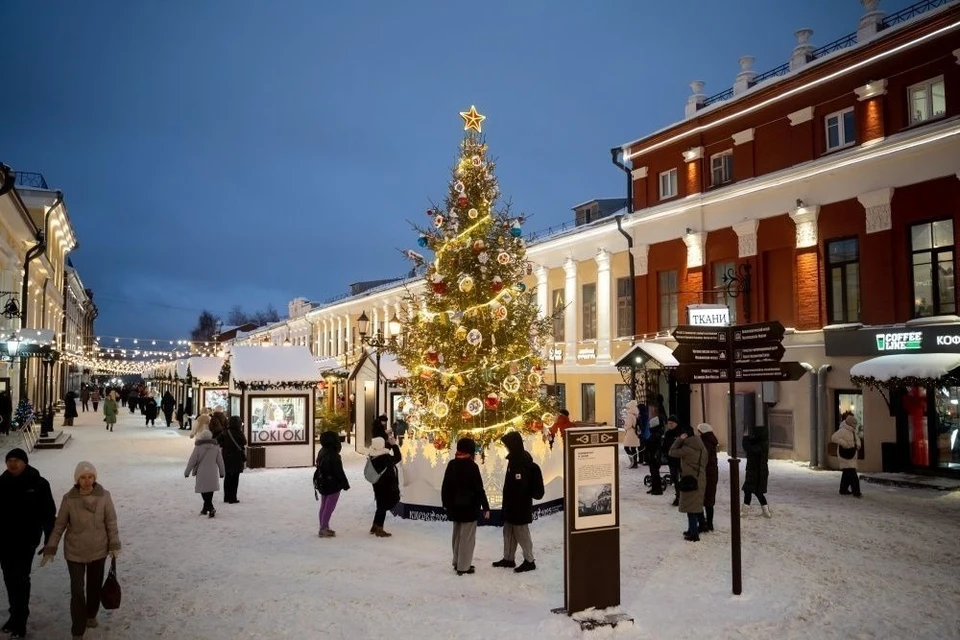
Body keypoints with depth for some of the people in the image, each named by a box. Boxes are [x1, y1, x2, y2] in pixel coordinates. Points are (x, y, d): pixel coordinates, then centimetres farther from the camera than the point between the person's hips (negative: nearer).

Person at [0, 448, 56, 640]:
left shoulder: (38, 484, -10)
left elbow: (48, 514, -6)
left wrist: (50, 540, -8)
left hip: (26, 540, -4)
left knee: (20, 579, -4)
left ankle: (20, 620, 5)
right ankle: (16, 615, 28)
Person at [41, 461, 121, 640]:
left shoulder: (104, 496, -14)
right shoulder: (69, 498, -14)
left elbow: (111, 522, -5)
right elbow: (59, 525, -4)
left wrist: (114, 546, -4)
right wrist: (50, 549, -3)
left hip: (98, 550, 1)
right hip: (75, 552, -1)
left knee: (95, 585, 19)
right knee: (77, 591, -1)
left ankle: (91, 615, 44)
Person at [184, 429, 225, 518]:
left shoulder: (198, 447, -10)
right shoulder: (216, 447, 1)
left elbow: (192, 461, -6)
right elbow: (220, 461, 7)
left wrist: (187, 472, 5)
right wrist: (221, 472, 18)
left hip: (202, 473, -4)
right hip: (213, 473, 4)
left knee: (204, 491, 0)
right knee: (210, 491, 15)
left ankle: (211, 508, -15)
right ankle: (206, 508, 24)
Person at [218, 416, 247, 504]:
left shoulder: (225, 432, -2)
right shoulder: (238, 433, -14)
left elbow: (217, 441, -7)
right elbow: (244, 442, -1)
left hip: (226, 458, 4)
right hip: (236, 458, -4)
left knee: (227, 477, 15)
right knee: (234, 478, 3)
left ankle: (226, 498, 20)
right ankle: (232, 498, 3)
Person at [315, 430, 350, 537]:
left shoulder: (322, 452, 4)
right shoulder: (333, 455, -23)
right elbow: (339, 472, -20)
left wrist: (317, 481, 23)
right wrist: (345, 484, -10)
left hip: (322, 483, 9)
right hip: (333, 484, -9)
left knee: (323, 506, 17)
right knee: (329, 507, -1)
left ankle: (323, 527, 26)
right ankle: (324, 529, 3)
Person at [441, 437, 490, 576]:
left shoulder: (451, 464, 5)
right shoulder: (471, 466, -14)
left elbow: (445, 486, 10)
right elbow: (479, 489, -15)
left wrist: (446, 504, 20)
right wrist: (486, 507, -10)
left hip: (454, 506, 7)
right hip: (468, 506, -7)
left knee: (457, 535, 18)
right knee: (467, 537, -1)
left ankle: (457, 562, 26)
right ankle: (463, 567, 1)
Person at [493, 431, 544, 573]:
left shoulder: (521, 462, -22)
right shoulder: (515, 459, 9)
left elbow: (519, 487, -25)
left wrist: (508, 505, -21)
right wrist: (506, 506, 18)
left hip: (519, 506, -10)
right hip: (513, 505, 10)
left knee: (521, 533, 1)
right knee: (509, 532, 16)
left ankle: (529, 560, 12)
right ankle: (508, 558, 27)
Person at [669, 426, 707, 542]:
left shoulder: (687, 449, -19)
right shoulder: (701, 447, 5)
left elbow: (671, 453, -14)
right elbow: (704, 463, 11)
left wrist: (679, 439, -12)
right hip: (700, 481, 8)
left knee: (690, 508, -1)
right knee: (697, 506, 16)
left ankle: (693, 534, 1)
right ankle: (693, 530, 28)